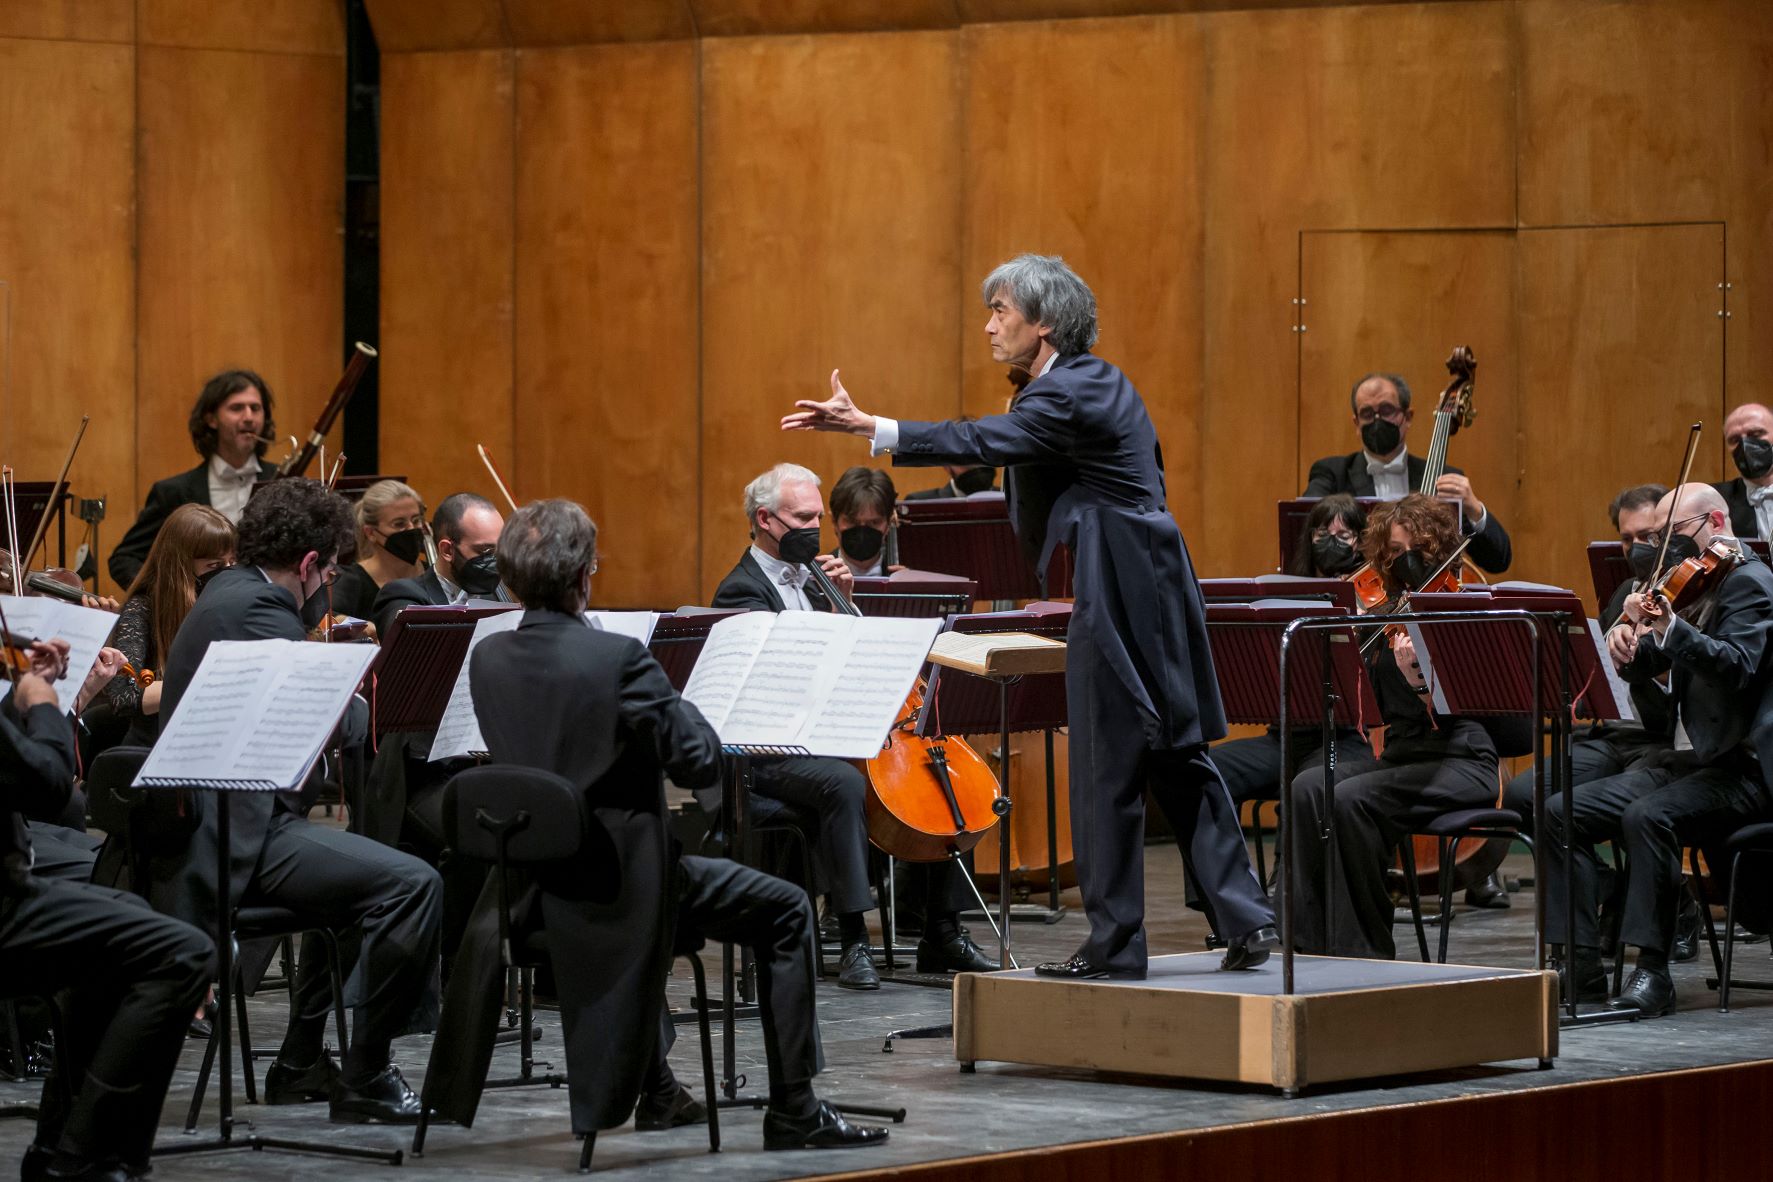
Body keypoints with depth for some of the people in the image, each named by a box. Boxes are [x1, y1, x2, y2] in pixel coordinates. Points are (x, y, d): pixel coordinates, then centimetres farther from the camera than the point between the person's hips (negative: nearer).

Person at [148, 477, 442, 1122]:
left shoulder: (226, 594, 19)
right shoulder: (258, 608, -14)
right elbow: (335, 722, -19)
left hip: (209, 832, 12)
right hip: (237, 839, -12)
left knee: (356, 875, 34)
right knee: (410, 884, -21)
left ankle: (302, 1063, 33)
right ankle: (366, 1078, -13)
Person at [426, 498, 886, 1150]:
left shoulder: (487, 659, 0)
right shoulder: (617, 657, -20)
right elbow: (701, 762, -16)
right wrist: (669, 697, 2)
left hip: (535, 882, 7)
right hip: (618, 886, -7)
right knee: (786, 911, 8)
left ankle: (657, 1091, 43)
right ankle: (794, 1111, 6)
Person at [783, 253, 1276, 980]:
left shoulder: (1067, 396, -15)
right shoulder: (1102, 382, 15)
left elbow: (980, 443, -28)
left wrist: (868, 428, -34)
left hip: (1120, 593, -10)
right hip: (1150, 584, 10)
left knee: (1107, 769, -3)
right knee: (1176, 756, 11)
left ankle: (1114, 942, 3)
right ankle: (1245, 918, 10)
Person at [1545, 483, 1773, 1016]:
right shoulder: (1693, 589, 18)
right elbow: (1646, 669, 15)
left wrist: (1671, 629, -39)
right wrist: (1628, 646, -8)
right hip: (1685, 761, 9)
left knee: (1647, 815, -35)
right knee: (1562, 811, -6)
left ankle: (1653, 971, -29)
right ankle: (1580, 965, -9)